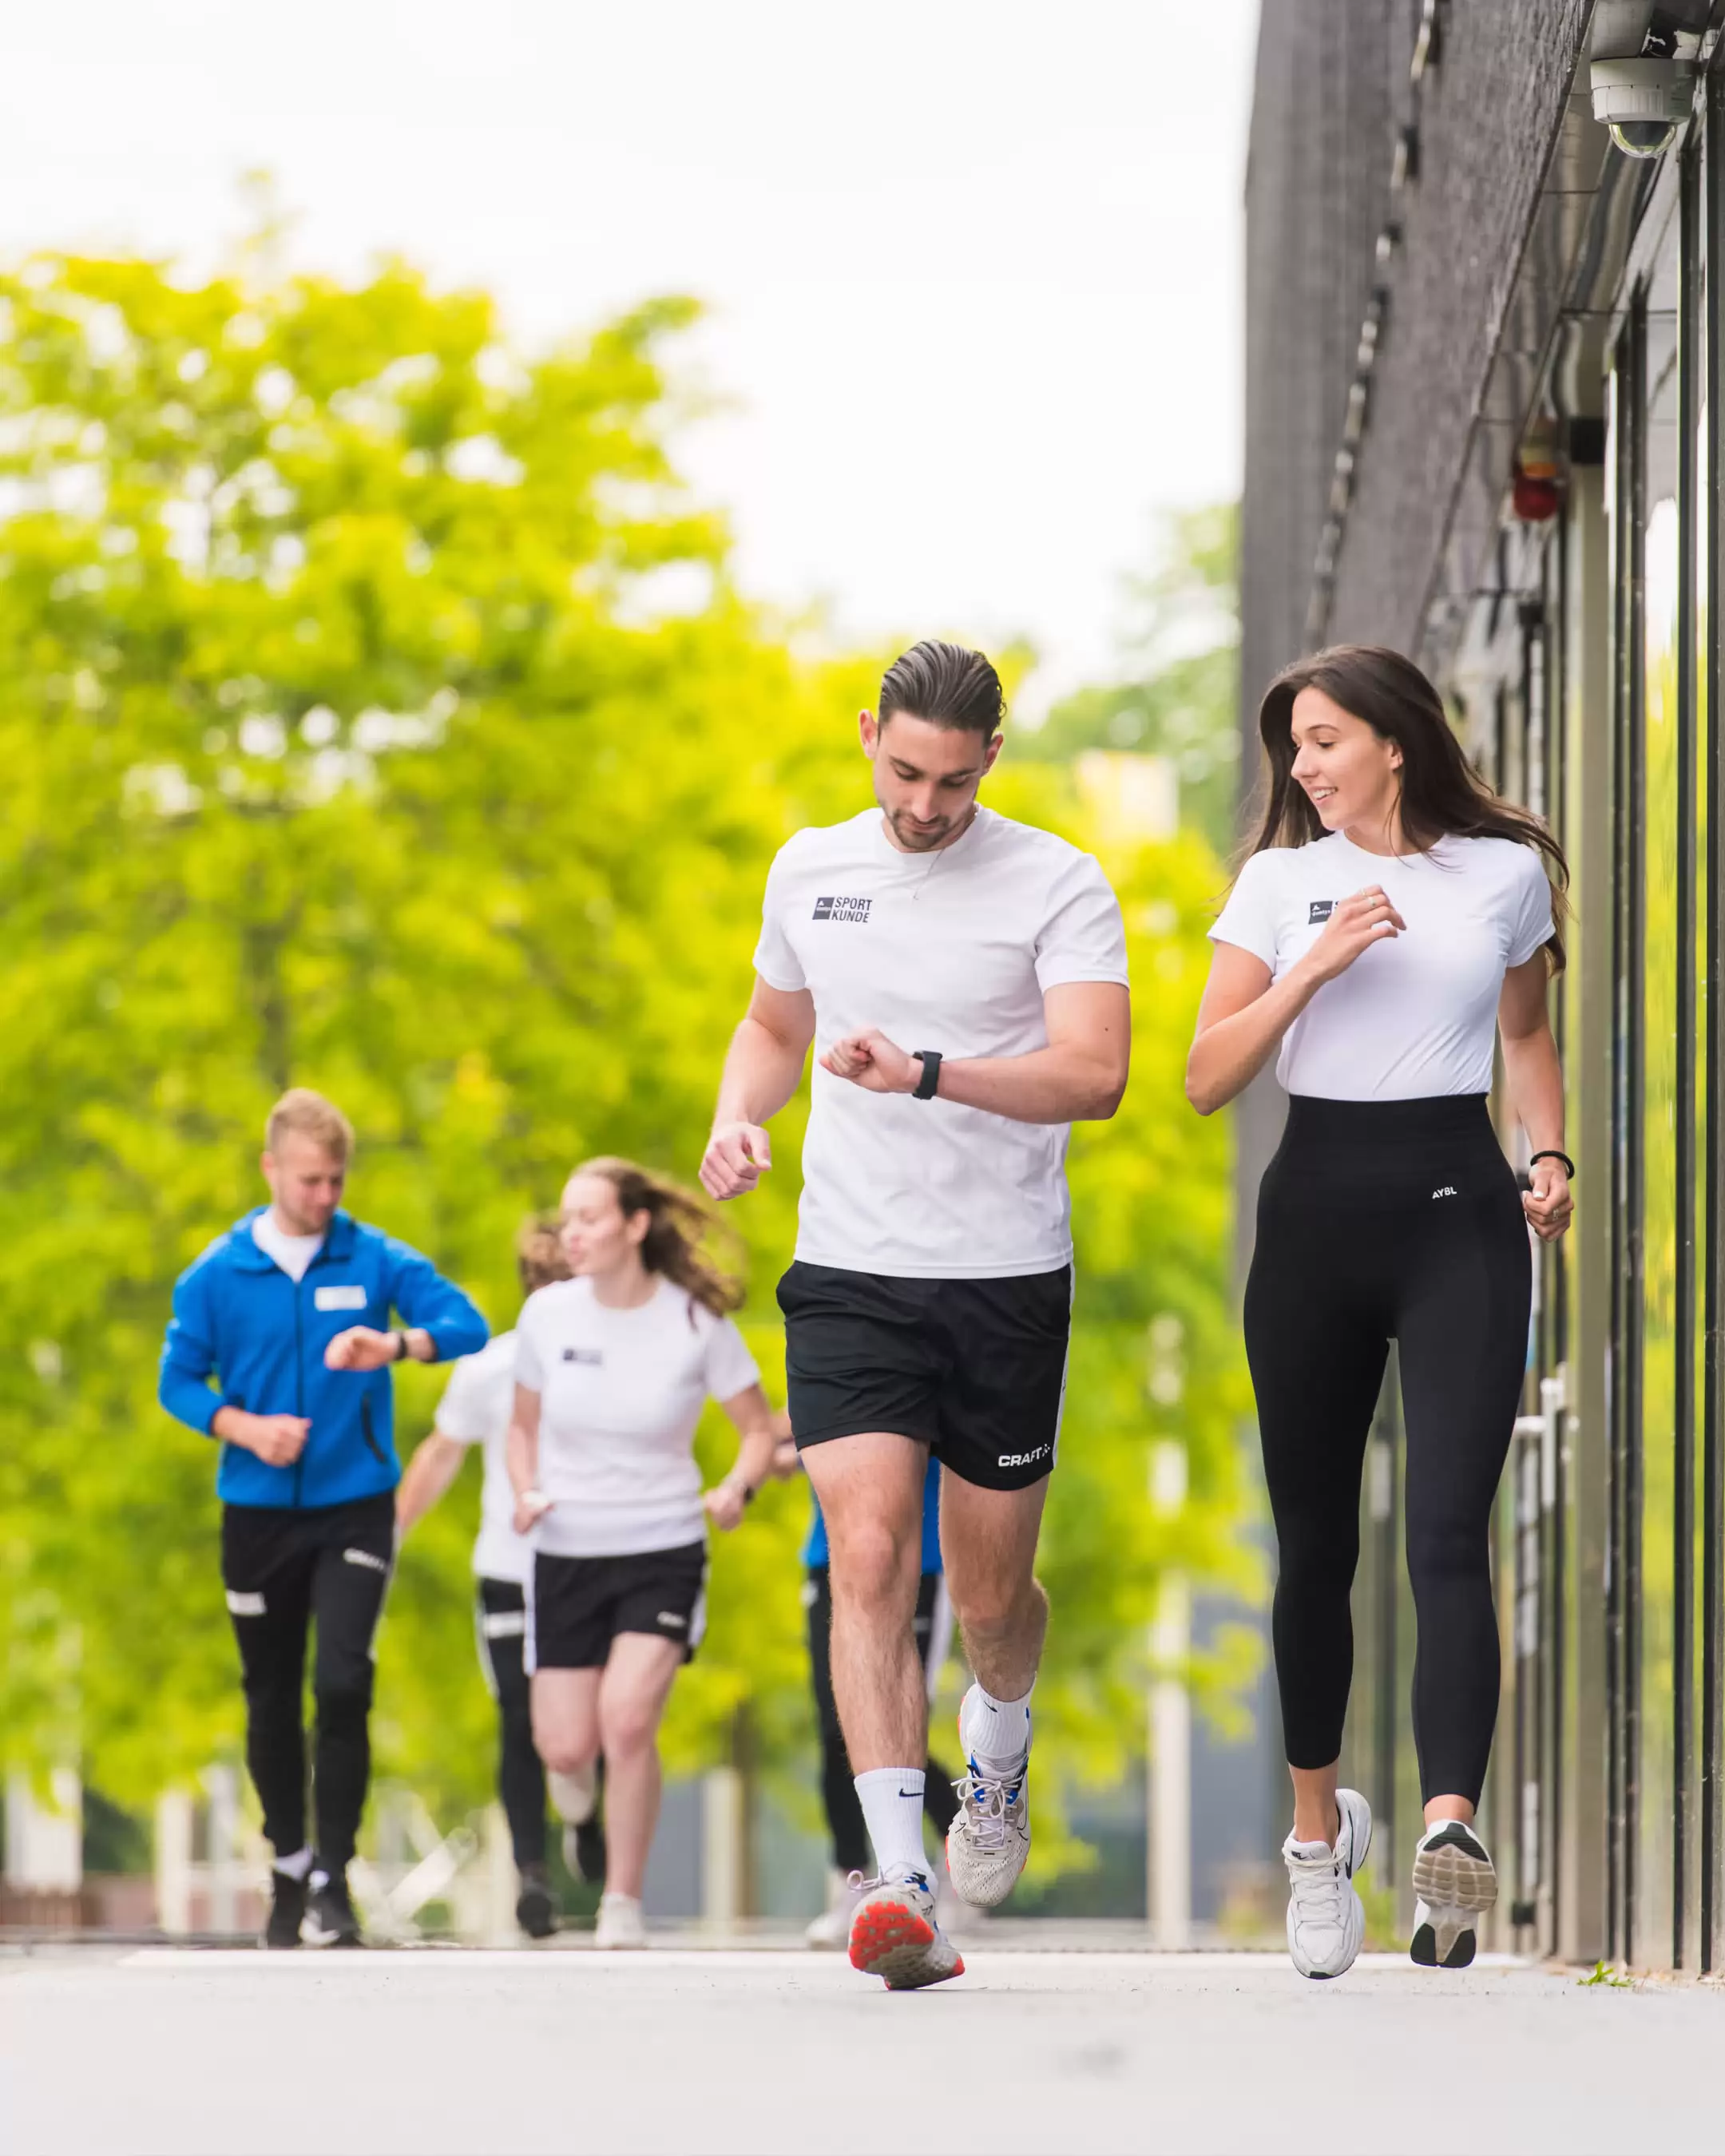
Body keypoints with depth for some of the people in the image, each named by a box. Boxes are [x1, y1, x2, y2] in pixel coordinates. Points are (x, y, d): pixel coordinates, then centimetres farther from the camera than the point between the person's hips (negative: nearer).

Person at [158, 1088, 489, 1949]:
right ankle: (288, 1869, 25)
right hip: (257, 1513, 2)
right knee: (271, 1702, 9)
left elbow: (466, 1323, -9)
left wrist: (397, 1345, -28)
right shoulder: (216, 1274, 1)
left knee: (343, 1684, -17)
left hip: (355, 1506, -2)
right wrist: (246, 1428, -12)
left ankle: (333, 1877, -10)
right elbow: (179, 1379, 5)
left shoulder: (377, 1260, -2)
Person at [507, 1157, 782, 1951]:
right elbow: (525, 1423, 12)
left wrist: (737, 1488, -17)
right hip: (566, 1555, 3)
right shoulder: (547, 1314, -1)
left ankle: (622, 1903, -6)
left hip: (664, 1552, -2)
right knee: (565, 1750, -3)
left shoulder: (695, 1322, -8)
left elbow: (759, 1428, 3)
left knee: (627, 1718, -23)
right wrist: (527, 1492, -7)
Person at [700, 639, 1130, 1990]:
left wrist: (925, 1073, -31)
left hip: (1010, 1282, -2)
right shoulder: (809, 872, 7)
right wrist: (739, 1119, 4)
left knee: (991, 1592, 10)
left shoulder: (1059, 886, -6)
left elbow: (1095, 1074, -18)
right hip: (849, 1276, 2)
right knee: (869, 1561, -15)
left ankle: (999, 1754, 45)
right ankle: (901, 1884, -20)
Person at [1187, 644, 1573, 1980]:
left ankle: (1451, 1827, -28)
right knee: (1316, 1544, 8)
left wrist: (1552, 1155, 5)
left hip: (1459, 1214, -2)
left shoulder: (1506, 873, 6)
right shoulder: (1283, 881, 6)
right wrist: (1314, 966, -12)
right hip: (1320, 1208, 2)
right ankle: (1318, 1829, 25)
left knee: (1449, 1533, -16)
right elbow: (1208, 1078, 0)